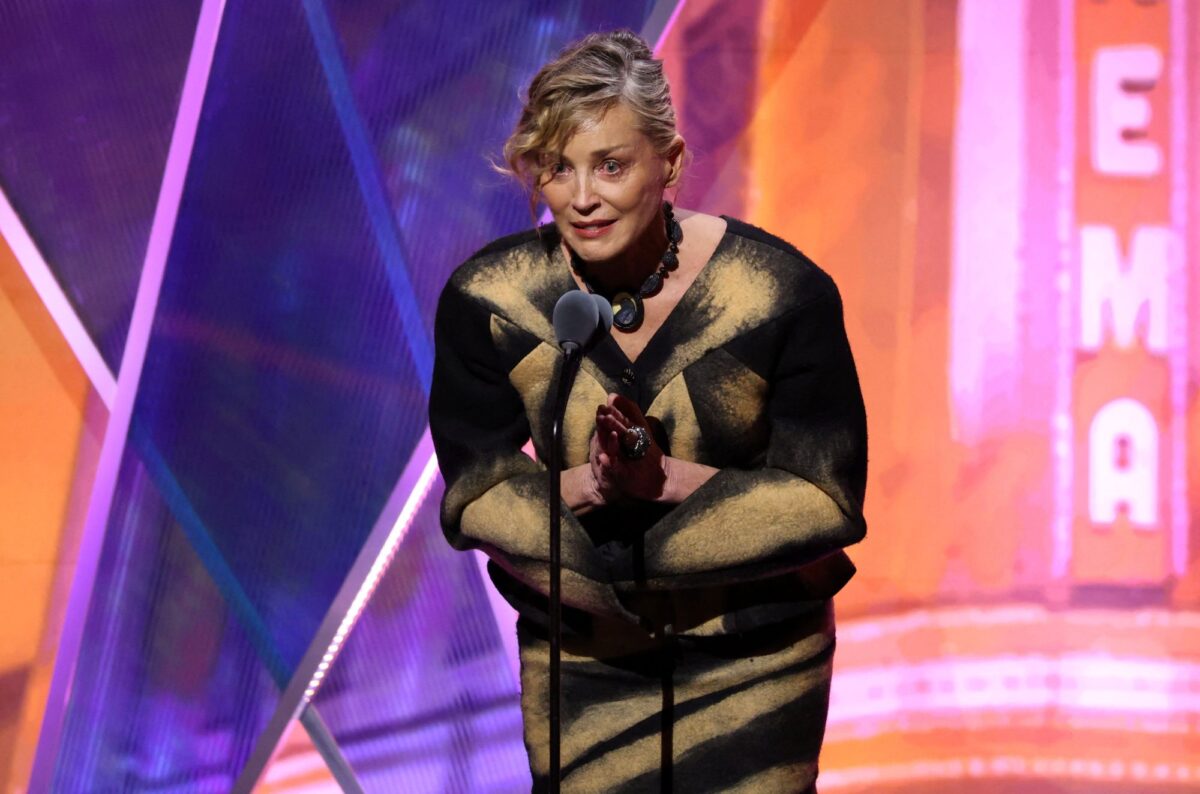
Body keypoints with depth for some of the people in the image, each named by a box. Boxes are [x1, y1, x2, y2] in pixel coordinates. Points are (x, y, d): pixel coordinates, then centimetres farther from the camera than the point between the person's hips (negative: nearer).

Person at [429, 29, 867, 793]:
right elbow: (472, 495, -6)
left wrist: (665, 480, -26)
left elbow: (829, 495, -13)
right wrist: (588, 483, -26)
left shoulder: (781, 292, -16)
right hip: (582, 664, 2)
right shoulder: (486, 300, -10)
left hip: (755, 665, -1)